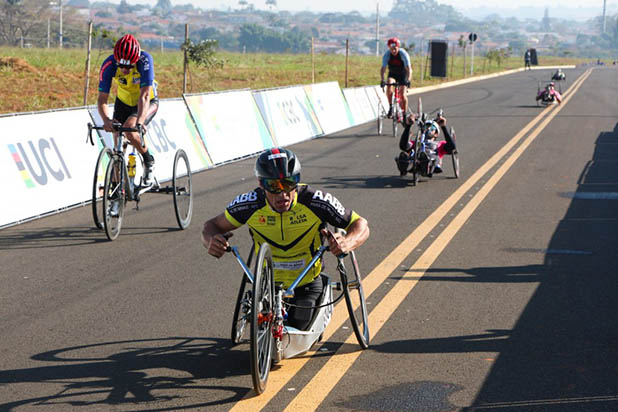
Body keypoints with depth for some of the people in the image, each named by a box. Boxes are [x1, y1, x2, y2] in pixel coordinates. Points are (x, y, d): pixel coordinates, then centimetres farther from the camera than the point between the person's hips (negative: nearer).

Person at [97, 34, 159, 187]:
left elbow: (144, 96, -39)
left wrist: (139, 122, -52)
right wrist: (106, 120, -46)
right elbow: (102, 99, -27)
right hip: (123, 102, 3)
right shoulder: (109, 65, -27)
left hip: (148, 102, -3)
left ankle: (148, 161, -5)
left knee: (129, 129, -29)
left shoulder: (145, 60, -34)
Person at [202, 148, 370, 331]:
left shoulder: (315, 201, -27)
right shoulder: (249, 204, -23)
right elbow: (213, 225, -8)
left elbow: (361, 225, -18)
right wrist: (211, 241, -34)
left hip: (307, 286, -1)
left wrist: (347, 242, -42)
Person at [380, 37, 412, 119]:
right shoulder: (387, 55, -21)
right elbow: (383, 69, -26)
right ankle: (391, 108, -17)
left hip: (403, 74, -2)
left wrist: (408, 80, -45)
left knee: (402, 94, -14)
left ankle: (404, 114, 1)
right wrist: (382, 80, -41)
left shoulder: (403, 54, -27)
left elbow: (408, 69, -31)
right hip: (392, 74, 2)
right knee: (389, 86, -29)